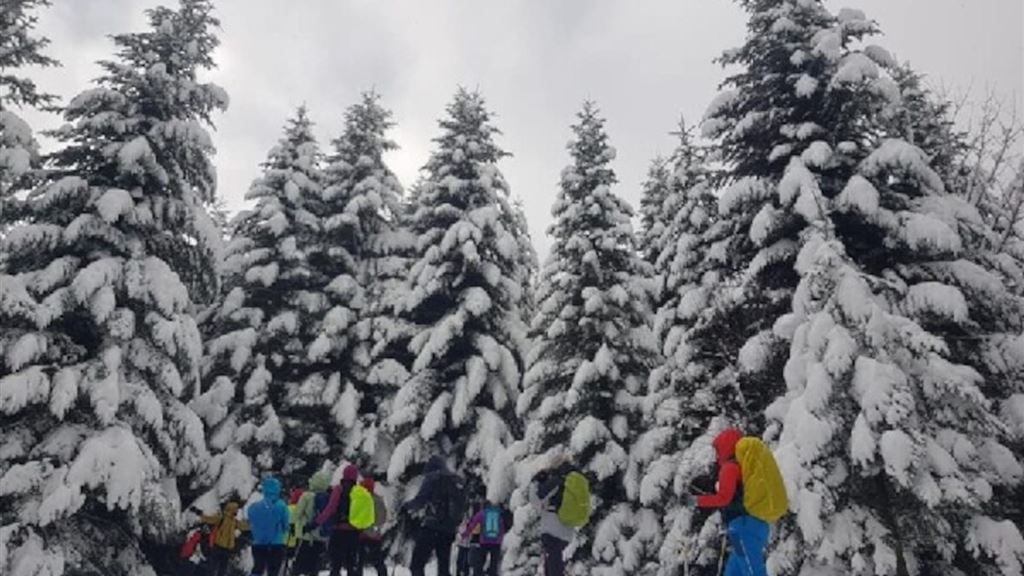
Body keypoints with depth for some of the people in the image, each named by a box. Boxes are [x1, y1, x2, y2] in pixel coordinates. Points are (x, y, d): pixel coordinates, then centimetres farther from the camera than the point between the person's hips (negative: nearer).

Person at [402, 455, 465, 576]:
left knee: (417, 564, 0)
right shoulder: (457, 481, 13)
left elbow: (420, 500, -10)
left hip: (431, 526, -6)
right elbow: (461, 504, 16)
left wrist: (406, 507, 7)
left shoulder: (432, 478, -5)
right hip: (449, 529, 6)